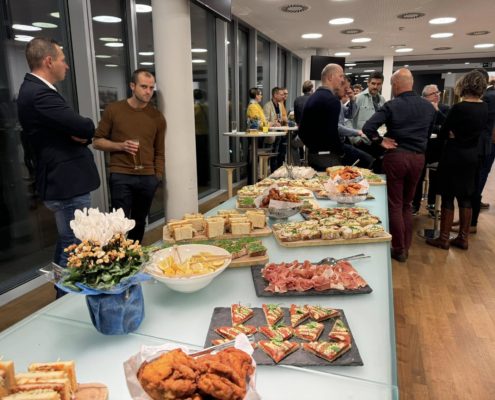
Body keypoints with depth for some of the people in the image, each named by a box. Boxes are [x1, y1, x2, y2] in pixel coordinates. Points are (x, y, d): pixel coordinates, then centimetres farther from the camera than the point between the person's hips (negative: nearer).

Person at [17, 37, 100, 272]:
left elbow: (70, 127, 12)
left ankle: (62, 288, 36)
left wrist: (80, 135, -10)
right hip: (68, 185, -11)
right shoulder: (40, 94, -19)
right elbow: (87, 128, -25)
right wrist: (83, 133, -2)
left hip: (62, 182, 11)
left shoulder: (34, 90, 15)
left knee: (66, 244, 22)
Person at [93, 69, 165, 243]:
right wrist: (121, 146, -12)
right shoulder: (113, 109, 0)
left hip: (148, 178, 2)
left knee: (139, 222, 11)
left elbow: (159, 152, 10)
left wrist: (158, 176, 4)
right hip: (121, 176, -2)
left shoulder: (157, 116, 6)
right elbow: (98, 141, 4)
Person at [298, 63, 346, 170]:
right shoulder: (332, 100, -14)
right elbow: (332, 132, -22)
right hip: (327, 156, -9)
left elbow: (302, 130, 14)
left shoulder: (311, 98, 13)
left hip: (312, 154, 9)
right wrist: (341, 152, -8)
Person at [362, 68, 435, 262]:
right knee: (407, 204, 16)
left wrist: (381, 141, -8)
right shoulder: (429, 107, 5)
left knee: (395, 205, 6)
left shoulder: (391, 106, -11)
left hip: (396, 157, -5)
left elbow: (368, 128, -21)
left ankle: (399, 249, 12)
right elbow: (429, 132, 17)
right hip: (418, 158, 5)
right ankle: (406, 248, 22)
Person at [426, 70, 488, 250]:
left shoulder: (459, 107, -17)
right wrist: (459, 135, 4)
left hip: (454, 156, -7)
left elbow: (443, 134, -10)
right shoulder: (484, 107, 3)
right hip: (472, 156, 7)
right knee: (465, 197, 13)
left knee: (448, 197, 2)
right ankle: (463, 238, 21)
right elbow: (479, 130, 12)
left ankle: (444, 239, 9)